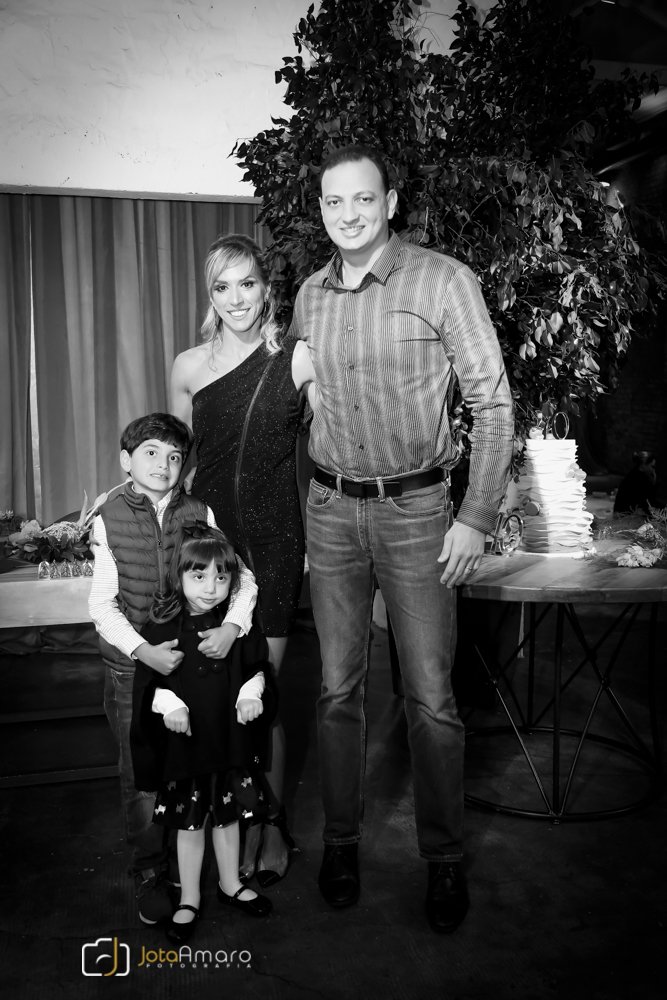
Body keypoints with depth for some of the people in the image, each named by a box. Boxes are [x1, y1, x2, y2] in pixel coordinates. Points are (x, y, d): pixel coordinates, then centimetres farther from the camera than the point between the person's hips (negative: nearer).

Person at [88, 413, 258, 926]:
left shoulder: (200, 514, -1)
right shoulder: (110, 519, -3)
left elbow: (242, 578, 1)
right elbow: (103, 603, -7)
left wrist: (232, 624, -17)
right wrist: (143, 650, -20)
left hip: (197, 655, 1)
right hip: (134, 661, -1)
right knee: (142, 775, 6)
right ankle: (152, 873, 26)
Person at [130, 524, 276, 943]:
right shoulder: (162, 626, -12)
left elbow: (257, 666, 7)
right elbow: (148, 682, -7)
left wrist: (251, 692, -11)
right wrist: (168, 703, -24)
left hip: (231, 739, 2)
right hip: (184, 741, -2)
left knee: (228, 814, 18)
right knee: (189, 822, 10)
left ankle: (231, 884, 40)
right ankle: (189, 900, 29)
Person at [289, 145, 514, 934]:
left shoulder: (444, 281, -8)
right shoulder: (309, 296, 7)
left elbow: (493, 403, -7)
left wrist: (477, 517, -11)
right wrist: (301, 507, 12)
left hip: (415, 508, -4)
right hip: (330, 509, 4)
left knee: (430, 697, 1)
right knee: (337, 687, 10)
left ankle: (444, 858, 20)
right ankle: (340, 840, 27)